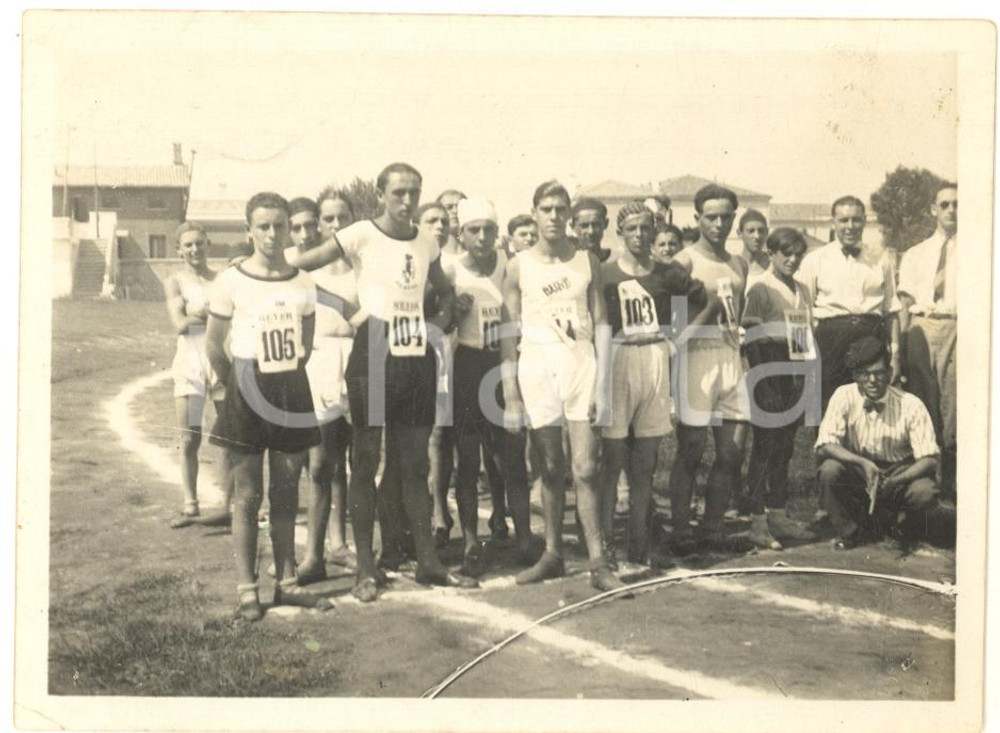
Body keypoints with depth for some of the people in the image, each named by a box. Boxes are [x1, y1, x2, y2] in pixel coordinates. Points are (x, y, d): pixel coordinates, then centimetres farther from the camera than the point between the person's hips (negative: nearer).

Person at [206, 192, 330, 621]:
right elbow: (214, 346, 0)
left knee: (286, 492, 10)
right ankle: (246, 589, 9)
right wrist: (240, 386, 5)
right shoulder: (232, 282, -7)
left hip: (292, 391, 4)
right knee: (248, 494, 1)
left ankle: (286, 583, 18)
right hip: (248, 393, -3)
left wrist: (288, 377, 9)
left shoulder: (303, 284, 3)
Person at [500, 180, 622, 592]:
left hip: (581, 364, 0)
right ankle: (552, 555, 17)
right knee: (550, 469, 7)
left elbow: (600, 323, 7)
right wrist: (510, 395, -1)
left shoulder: (587, 261, 6)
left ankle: (598, 563, -3)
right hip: (537, 367, 0)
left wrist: (602, 382, -1)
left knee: (585, 469, -5)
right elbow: (509, 331, 4)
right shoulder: (519, 267, 4)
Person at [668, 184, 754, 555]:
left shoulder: (738, 264, 17)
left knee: (734, 448, 5)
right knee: (691, 448, -3)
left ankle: (713, 529, 16)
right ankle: (680, 531, 5)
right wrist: (710, 303, -16)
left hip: (730, 355, 6)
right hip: (696, 353, -6)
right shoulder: (685, 261, -3)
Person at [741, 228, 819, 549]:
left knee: (785, 448, 10)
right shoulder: (760, 288, -6)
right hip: (770, 374, -7)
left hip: (795, 375, 7)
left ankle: (778, 516, 17)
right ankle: (757, 522, -1)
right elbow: (752, 339, -11)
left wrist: (806, 377, 11)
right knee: (765, 447, -5)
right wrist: (765, 387, -15)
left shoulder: (799, 290, 16)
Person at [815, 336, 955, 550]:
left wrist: (891, 483, -32)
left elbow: (929, 459, -16)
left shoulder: (911, 405, -15)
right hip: (858, 473, 1)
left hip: (900, 474, -1)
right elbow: (824, 446, -19)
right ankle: (850, 530, -4)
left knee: (924, 492, -32)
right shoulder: (844, 397, -12)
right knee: (830, 469, -29)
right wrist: (864, 463, -34)